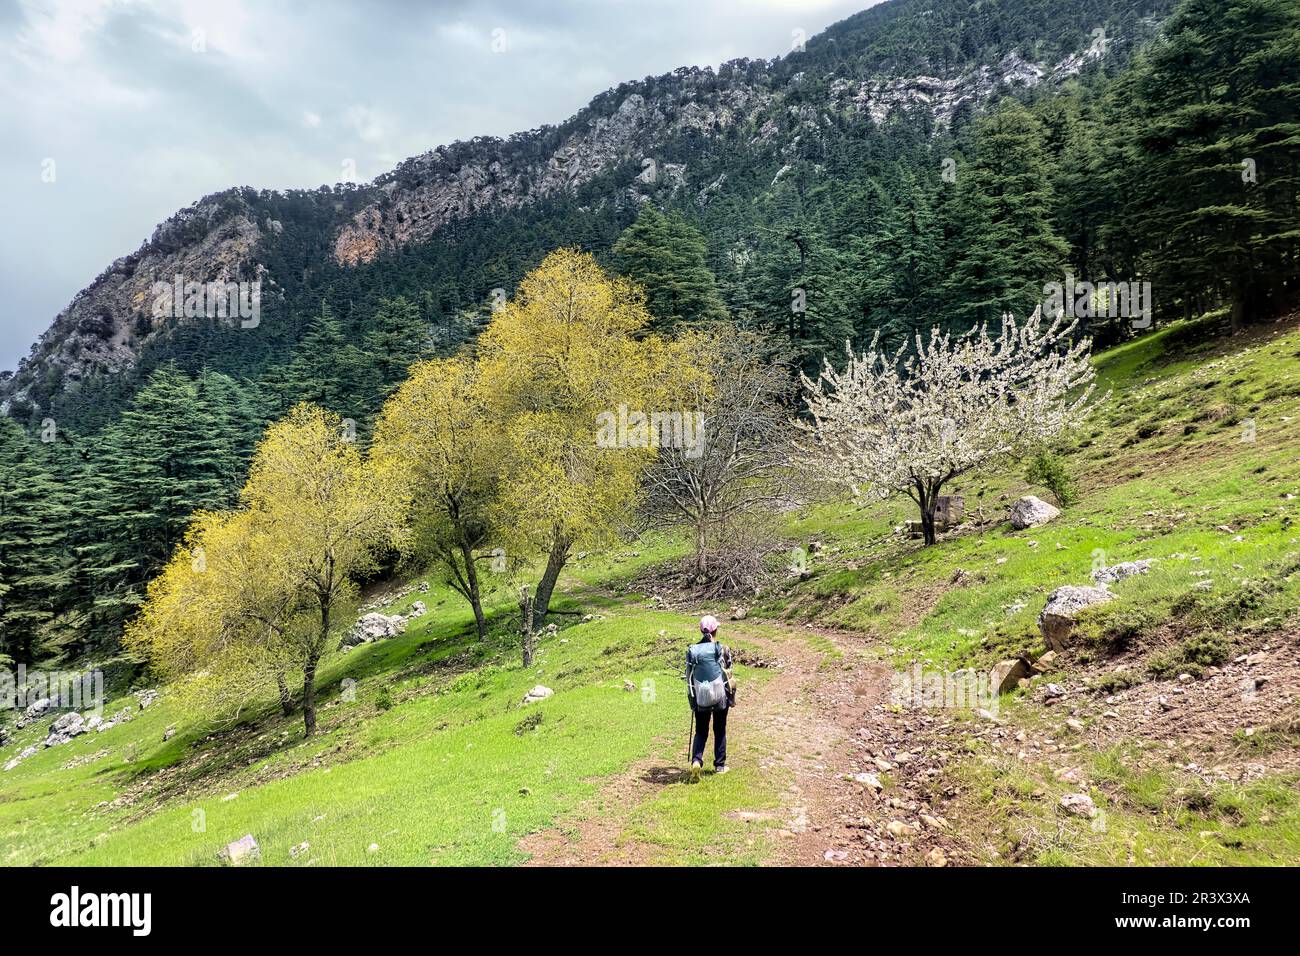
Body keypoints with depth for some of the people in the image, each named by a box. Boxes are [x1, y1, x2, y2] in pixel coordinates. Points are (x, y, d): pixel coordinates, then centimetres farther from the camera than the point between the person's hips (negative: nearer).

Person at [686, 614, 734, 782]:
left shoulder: (692, 650, -3)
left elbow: (689, 678, 2)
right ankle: (720, 765, 24)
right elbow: (728, 675, -3)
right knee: (720, 731, 16)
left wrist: (692, 701, 13)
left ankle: (696, 761, -8)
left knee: (700, 732, 13)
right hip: (720, 697, -1)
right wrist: (732, 698, 9)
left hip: (700, 699, 1)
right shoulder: (722, 649, -8)